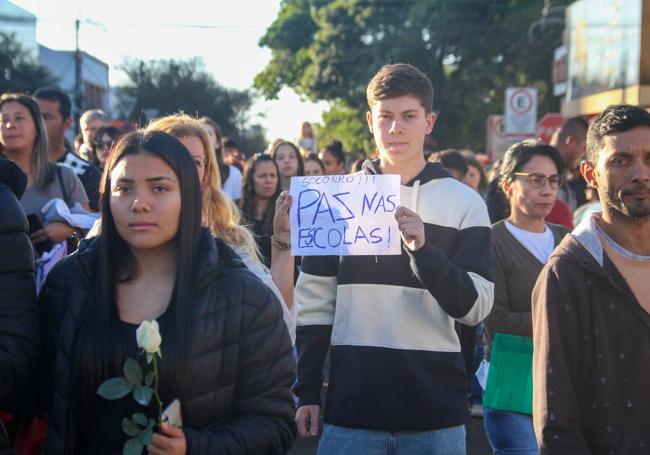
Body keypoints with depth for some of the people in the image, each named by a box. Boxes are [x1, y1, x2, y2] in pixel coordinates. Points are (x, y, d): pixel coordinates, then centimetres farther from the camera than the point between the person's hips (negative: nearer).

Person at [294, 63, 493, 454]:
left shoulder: (464, 202, 1)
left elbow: (476, 307, -5)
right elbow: (315, 303, 7)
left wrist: (423, 250, -20)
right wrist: (307, 391, 4)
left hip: (436, 410, -1)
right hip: (351, 406, 1)